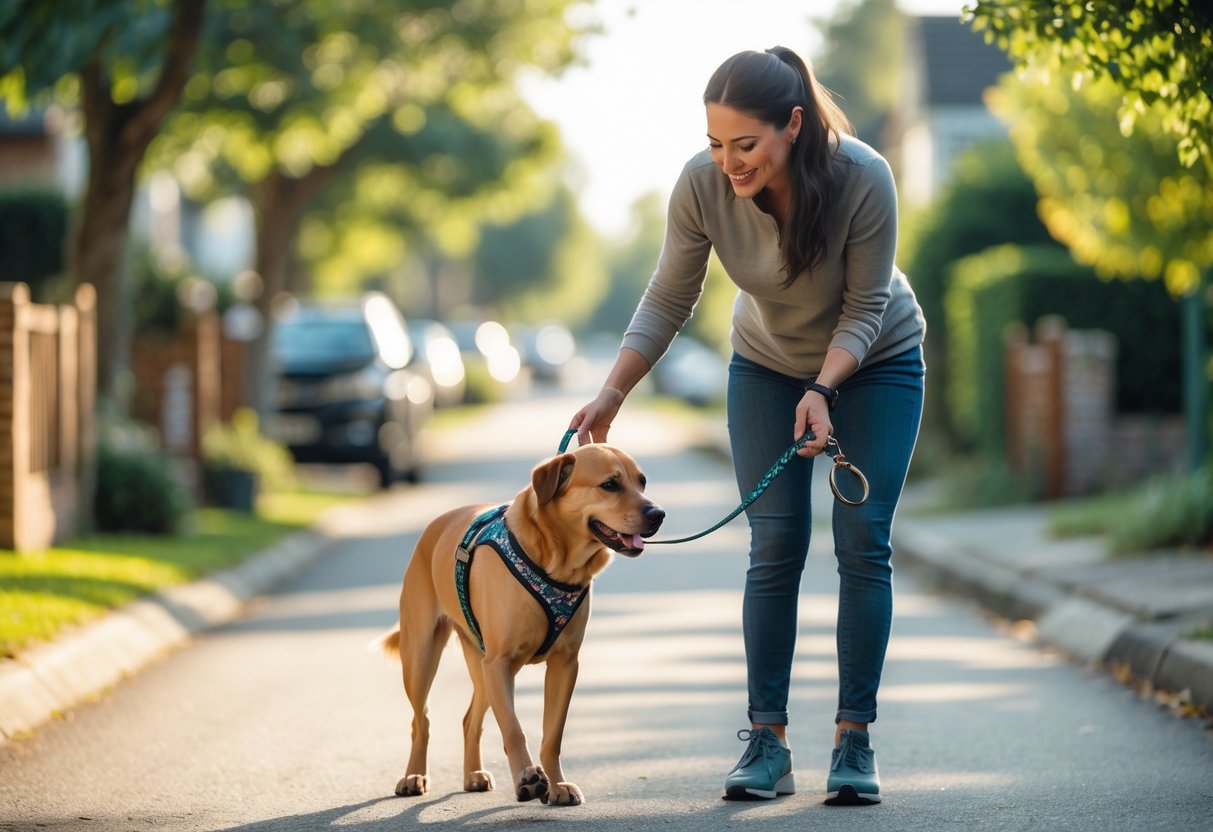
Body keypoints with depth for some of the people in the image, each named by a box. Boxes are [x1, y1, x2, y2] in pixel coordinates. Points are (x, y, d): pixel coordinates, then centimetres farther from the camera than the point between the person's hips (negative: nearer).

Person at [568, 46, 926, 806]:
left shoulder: (864, 180, -33)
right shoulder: (702, 185, -26)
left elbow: (865, 309, -22)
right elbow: (668, 300, -14)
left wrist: (823, 390, -35)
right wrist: (614, 392, -23)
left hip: (876, 364, -2)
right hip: (767, 366, 2)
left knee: (863, 545, -8)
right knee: (775, 550, -5)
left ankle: (855, 741, -2)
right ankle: (767, 742, -1)